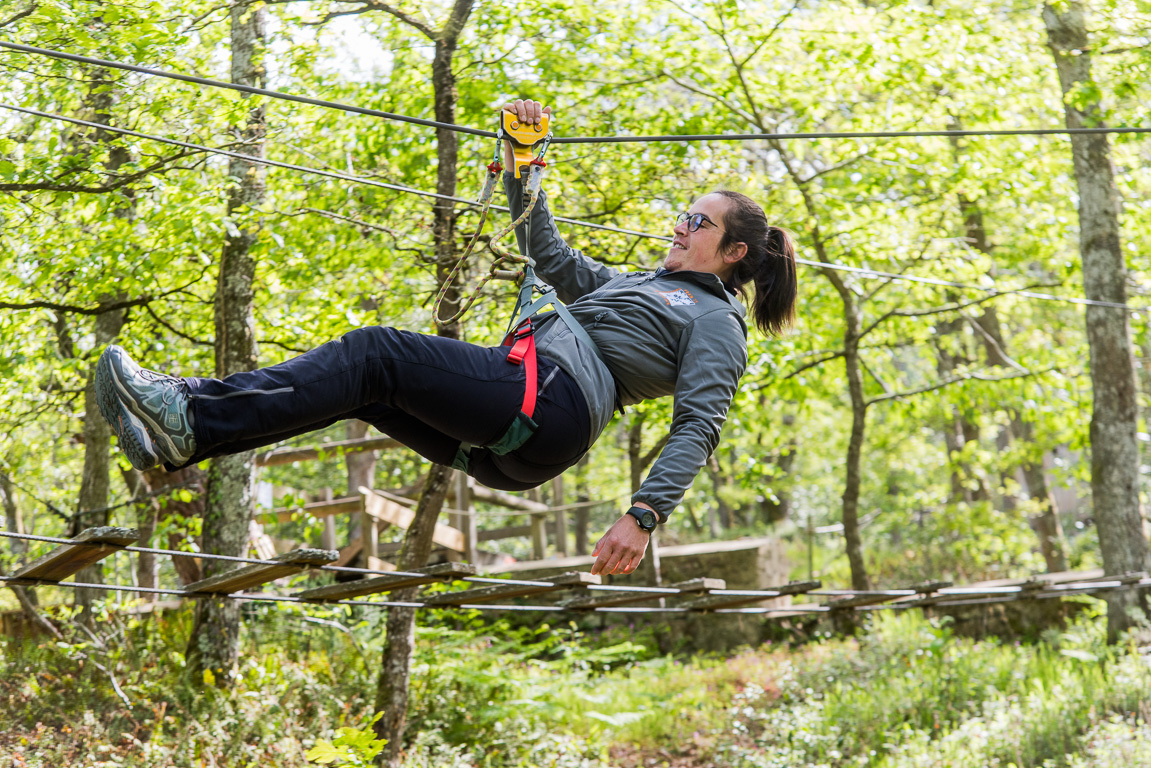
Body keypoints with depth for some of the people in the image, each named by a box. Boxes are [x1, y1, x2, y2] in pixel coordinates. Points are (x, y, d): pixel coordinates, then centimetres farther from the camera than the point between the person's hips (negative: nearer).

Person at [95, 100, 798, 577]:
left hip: (550, 401, -8)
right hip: (506, 439, 8)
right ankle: (178, 437, -20)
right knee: (359, 385, -8)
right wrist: (521, 154, 30)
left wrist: (646, 514, -22)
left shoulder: (716, 322, 8)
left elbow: (699, 427, -7)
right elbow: (547, 251, 38)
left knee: (375, 355, -20)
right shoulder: (637, 286, 34)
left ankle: (193, 416, -30)